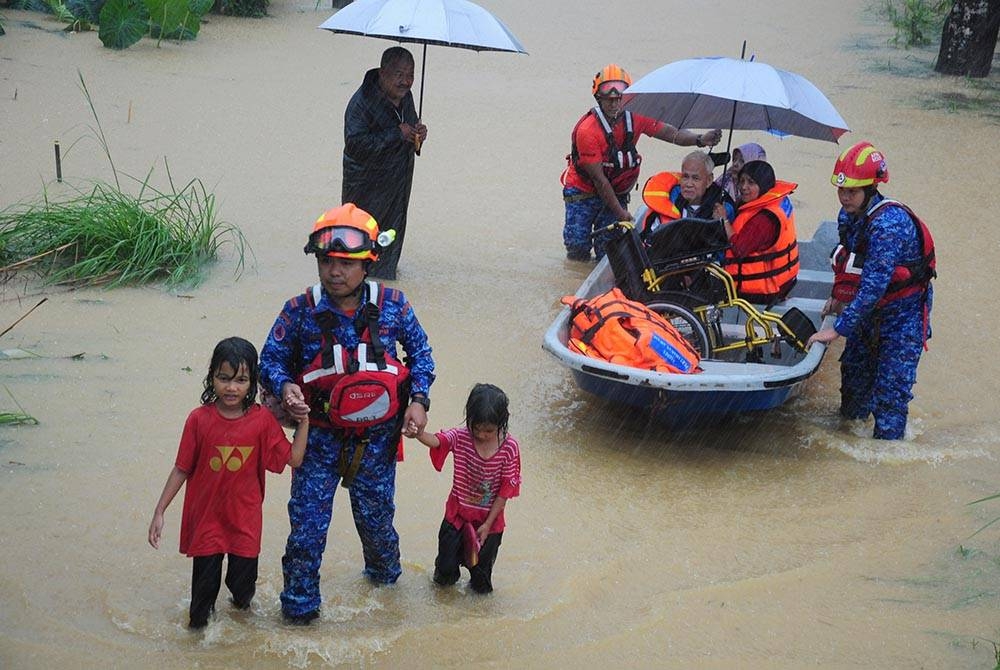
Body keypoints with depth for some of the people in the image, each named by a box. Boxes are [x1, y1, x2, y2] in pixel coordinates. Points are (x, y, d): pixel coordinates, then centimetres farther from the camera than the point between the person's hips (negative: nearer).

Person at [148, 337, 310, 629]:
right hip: (205, 517, -1)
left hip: (245, 520, 1)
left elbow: (293, 459, -5)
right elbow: (181, 469, -3)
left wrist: (304, 421, -13)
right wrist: (159, 512, -3)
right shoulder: (199, 419, -11)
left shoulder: (262, 420, -8)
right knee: (205, 586, 7)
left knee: (242, 584, 12)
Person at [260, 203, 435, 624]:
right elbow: (271, 358, -4)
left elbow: (420, 351, 6)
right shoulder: (300, 311, -12)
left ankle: (384, 571, 49)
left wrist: (419, 399, -5)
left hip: (377, 436, 1)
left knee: (376, 512, 18)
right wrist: (284, 386, -25)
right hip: (320, 435, -1)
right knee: (308, 518, -2)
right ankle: (299, 602, 16)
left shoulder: (392, 305, -8)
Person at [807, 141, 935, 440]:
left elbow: (873, 286, -35)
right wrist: (838, 296, 4)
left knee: (890, 385, -9)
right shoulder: (848, 215, -6)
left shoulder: (889, 224, -32)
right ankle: (850, 421, 37)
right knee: (854, 369, 17)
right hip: (868, 308, 8)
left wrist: (839, 329, -33)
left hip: (903, 311, -8)